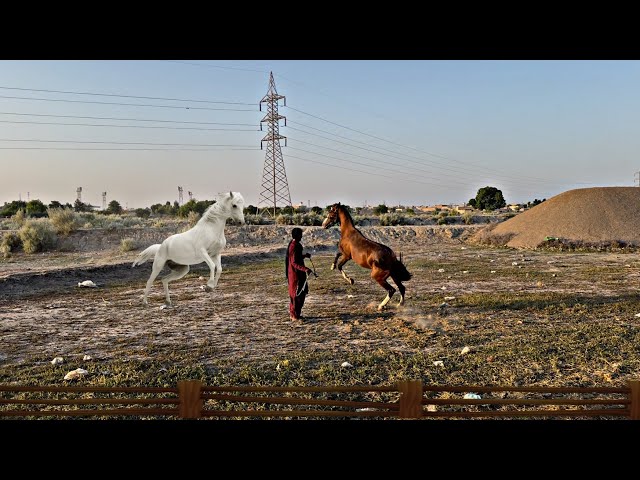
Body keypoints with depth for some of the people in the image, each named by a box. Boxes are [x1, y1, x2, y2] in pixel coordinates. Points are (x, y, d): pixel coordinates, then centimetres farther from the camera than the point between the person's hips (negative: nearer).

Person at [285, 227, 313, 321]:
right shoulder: (294, 246, -21)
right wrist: (305, 269, -36)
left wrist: (305, 255, 34)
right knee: (298, 294, -2)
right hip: (296, 273, -10)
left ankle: (293, 313, 28)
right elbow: (294, 263, -27)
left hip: (295, 273, 10)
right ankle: (295, 315, 6)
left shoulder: (293, 244, 9)